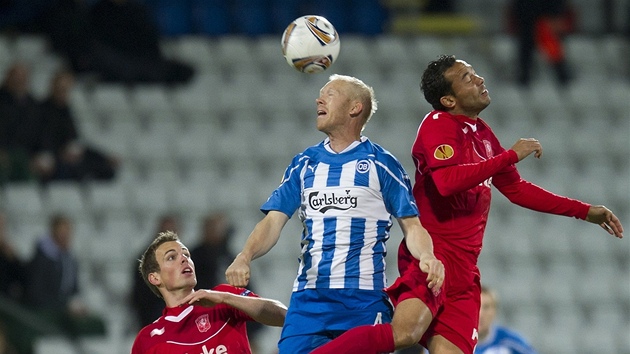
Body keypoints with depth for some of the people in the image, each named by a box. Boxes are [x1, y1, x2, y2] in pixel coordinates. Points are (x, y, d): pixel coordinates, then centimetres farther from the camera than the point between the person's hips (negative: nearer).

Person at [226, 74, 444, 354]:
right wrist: (245, 257, -12)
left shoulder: (381, 164, 3)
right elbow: (274, 221, 8)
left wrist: (426, 256, -21)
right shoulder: (304, 163, 14)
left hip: (365, 299, -3)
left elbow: (411, 225, 1)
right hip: (309, 297, 3)